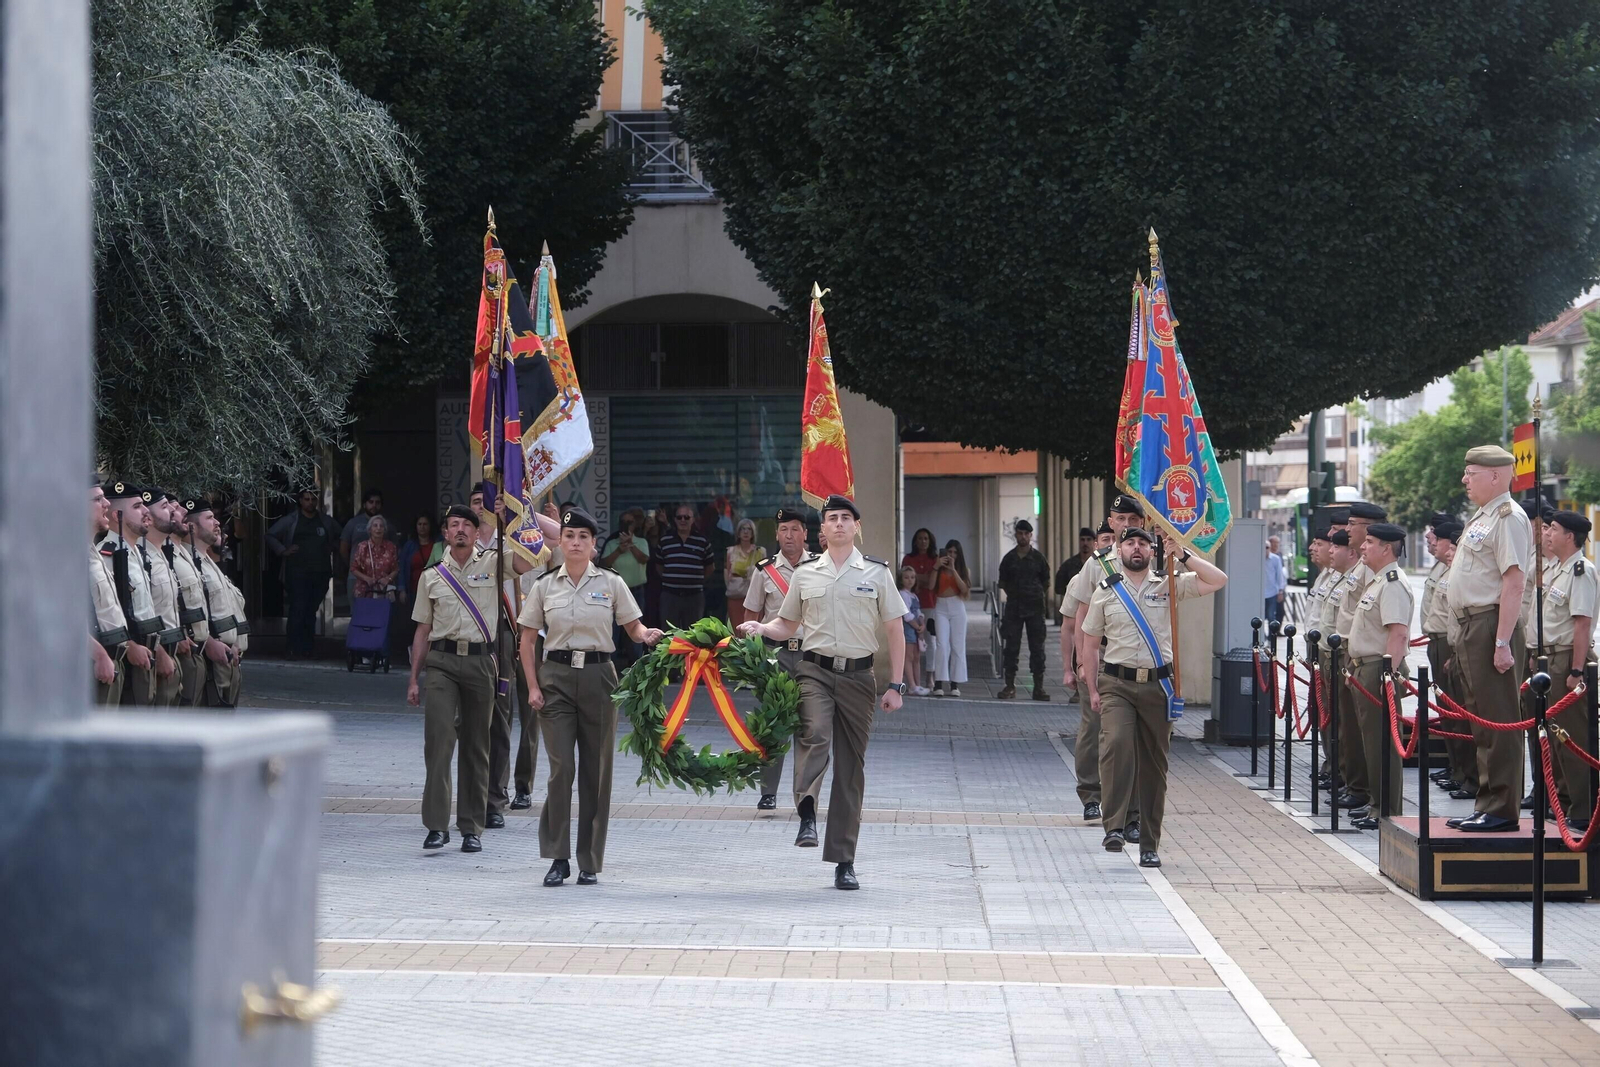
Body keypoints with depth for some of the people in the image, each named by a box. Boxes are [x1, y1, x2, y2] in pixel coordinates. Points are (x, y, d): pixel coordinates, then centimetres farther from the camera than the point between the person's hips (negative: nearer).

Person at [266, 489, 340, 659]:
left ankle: (308, 648, 14)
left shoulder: (326, 520, 12)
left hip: (320, 573, 3)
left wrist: (330, 550, 10)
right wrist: (283, 551, -4)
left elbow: (340, 537, 26)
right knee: (298, 610, -11)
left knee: (312, 612, 6)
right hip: (297, 573, -3)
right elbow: (270, 536, 8)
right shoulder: (290, 521, 4)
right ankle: (293, 649, -10)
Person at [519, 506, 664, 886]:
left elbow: (634, 628, 4)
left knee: (596, 770, 3)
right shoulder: (544, 586, 5)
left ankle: (590, 862, 11)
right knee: (561, 768, -9)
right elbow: (527, 640, 8)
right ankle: (558, 858, -3)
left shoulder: (611, 583, 3)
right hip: (556, 677, 0)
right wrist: (533, 686, -1)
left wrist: (648, 636, -19)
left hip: (597, 676, 0)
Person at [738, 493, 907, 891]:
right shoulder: (805, 574, 9)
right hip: (815, 669, 0)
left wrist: (895, 685, 1)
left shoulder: (876, 573, 6)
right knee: (814, 734, -31)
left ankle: (844, 861, 6)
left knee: (851, 766, 3)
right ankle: (807, 813, -36)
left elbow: (894, 631, 8)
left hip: (858, 675, 0)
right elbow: (787, 625, 19)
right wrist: (759, 629, -3)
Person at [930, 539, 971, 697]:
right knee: (942, 645, -10)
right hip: (941, 608, -1)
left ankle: (955, 685, 3)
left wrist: (953, 570, -11)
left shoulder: (963, 570, 9)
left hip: (957, 608, 1)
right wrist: (936, 567, -13)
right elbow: (931, 586, -6)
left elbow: (964, 588, -6)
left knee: (957, 646, 0)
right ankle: (939, 684, -14)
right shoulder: (939, 569, 7)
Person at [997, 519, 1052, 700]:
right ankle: (1010, 686, 6)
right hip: (1013, 607, 1)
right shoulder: (1009, 558, 8)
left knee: (1037, 647, -2)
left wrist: (1036, 594, 0)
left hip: (1035, 606, -1)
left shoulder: (1038, 557, 5)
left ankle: (1038, 687, 1)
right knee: (1011, 646, 0)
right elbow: (1003, 581, 16)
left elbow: (1046, 582, 10)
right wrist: (1013, 593, 5)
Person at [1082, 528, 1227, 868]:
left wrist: (1182, 556, -6)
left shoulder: (1169, 586, 7)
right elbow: (1092, 642, 13)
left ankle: (1150, 845, 13)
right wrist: (1093, 689, 7)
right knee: (1116, 742, -26)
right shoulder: (1105, 591, 9)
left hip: (1157, 684, 1)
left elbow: (1218, 581, -2)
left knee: (1154, 763, 5)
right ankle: (1115, 826, -26)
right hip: (1117, 683, -1)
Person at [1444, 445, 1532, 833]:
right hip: (1471, 626, 11)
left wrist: (1502, 642, -24)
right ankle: (1487, 806, 21)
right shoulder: (1480, 517, 19)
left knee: (1498, 721, -7)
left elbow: (1513, 584, -20)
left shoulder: (1508, 517, -13)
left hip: (1492, 627, -11)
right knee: (1482, 723, 14)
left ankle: (1501, 810, -5)